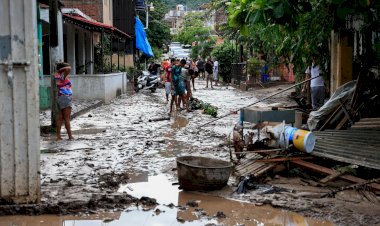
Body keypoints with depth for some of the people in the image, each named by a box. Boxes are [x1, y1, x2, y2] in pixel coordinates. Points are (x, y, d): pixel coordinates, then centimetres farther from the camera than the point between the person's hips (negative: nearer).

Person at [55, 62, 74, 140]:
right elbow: (69, 69, -31)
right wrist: (61, 69, -17)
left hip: (60, 98, 9)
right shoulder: (62, 76, -14)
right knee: (67, 118, -4)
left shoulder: (57, 75, 11)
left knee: (60, 118, 8)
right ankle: (70, 136, 0)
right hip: (65, 98, -9)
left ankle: (58, 136, 9)